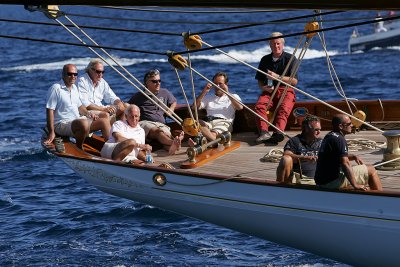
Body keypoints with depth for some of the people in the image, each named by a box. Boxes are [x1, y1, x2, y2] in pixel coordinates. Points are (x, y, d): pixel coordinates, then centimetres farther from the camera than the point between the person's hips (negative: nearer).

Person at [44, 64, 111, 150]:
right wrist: (51, 132, -20)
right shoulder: (56, 88, -12)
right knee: (84, 124, -36)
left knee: (104, 122, 1)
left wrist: (87, 113, 5)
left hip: (77, 120, 9)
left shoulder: (74, 88, 15)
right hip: (62, 123, -9)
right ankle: (79, 148, -20)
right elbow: (50, 111, -15)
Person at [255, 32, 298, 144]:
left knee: (284, 109, -34)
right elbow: (260, 80, 21)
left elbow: (294, 81, -3)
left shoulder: (290, 59, 4)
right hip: (269, 91, 3)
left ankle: (278, 132, -55)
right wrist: (263, 87, -3)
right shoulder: (265, 60, 16)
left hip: (285, 90, -3)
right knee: (259, 105, -29)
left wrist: (277, 77, -13)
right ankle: (264, 132, -45)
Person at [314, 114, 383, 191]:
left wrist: (353, 157, 14)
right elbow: (345, 163, -24)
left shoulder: (328, 136, 14)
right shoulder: (339, 139, -16)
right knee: (371, 170, -1)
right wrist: (355, 185, -23)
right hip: (333, 181, -10)